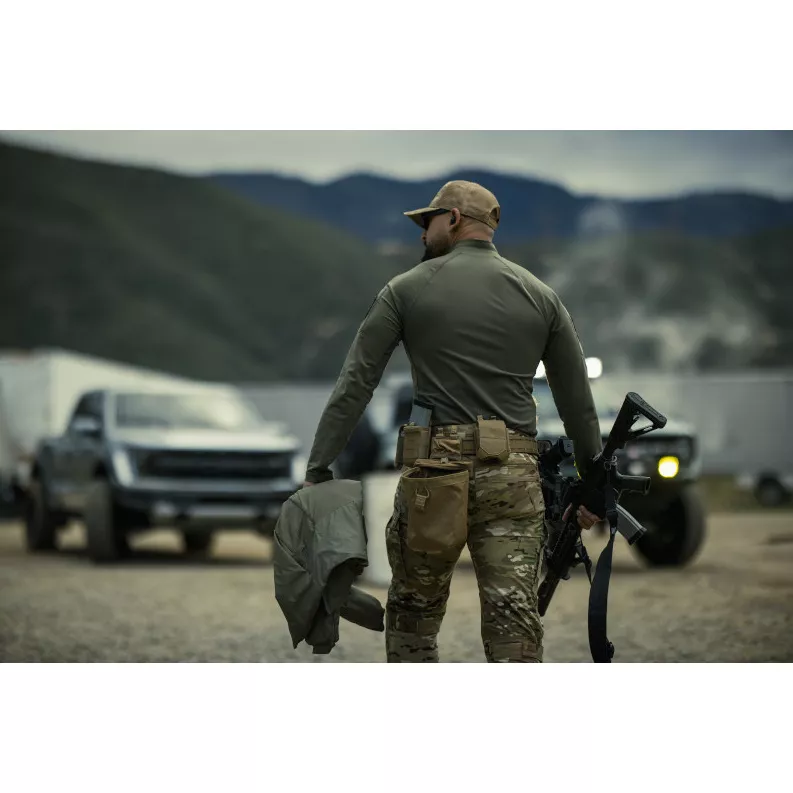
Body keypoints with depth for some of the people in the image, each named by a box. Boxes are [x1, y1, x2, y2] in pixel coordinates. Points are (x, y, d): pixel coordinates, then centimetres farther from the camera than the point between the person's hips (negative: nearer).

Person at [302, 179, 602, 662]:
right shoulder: (541, 296, 9)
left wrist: (317, 471, 0)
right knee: (515, 618, -3)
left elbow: (354, 386, -1)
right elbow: (577, 401, 11)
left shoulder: (407, 290, 4)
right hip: (513, 474, 1)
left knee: (413, 616, 14)